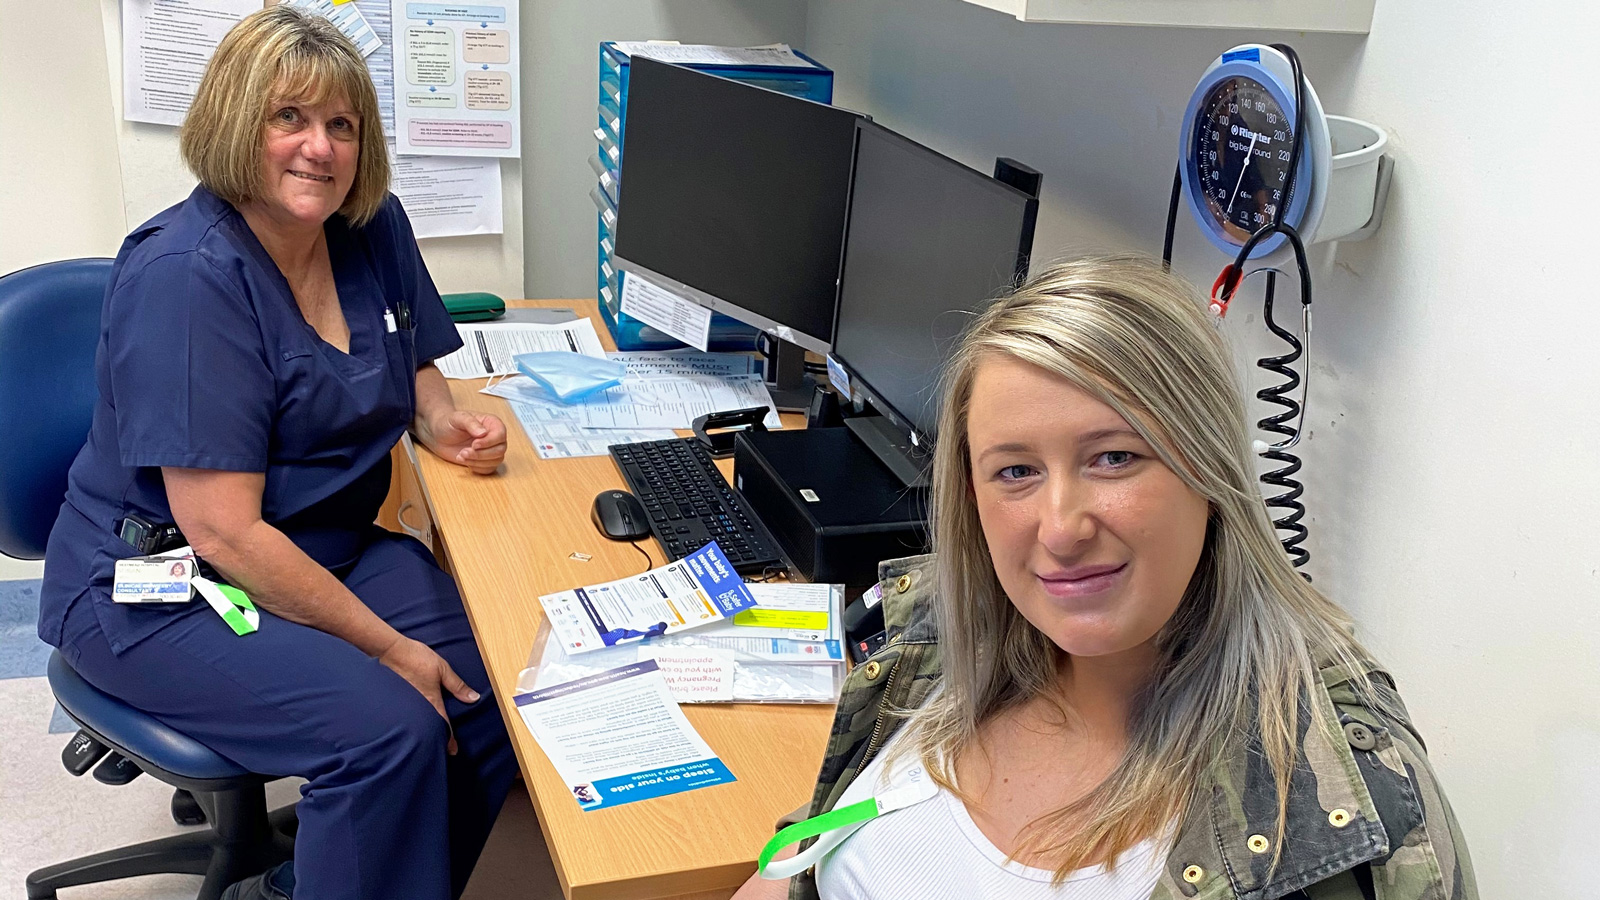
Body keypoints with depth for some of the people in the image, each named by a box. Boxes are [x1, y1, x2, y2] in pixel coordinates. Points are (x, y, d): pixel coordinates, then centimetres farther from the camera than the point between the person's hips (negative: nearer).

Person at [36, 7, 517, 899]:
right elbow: (224, 533, -25)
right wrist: (389, 647, -22)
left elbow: (408, 367, 19)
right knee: (388, 728, -27)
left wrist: (442, 420, -5)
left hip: (331, 548, 8)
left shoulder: (372, 226, 0)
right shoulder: (184, 278, -22)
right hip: (161, 591, -7)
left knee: (498, 693, -11)